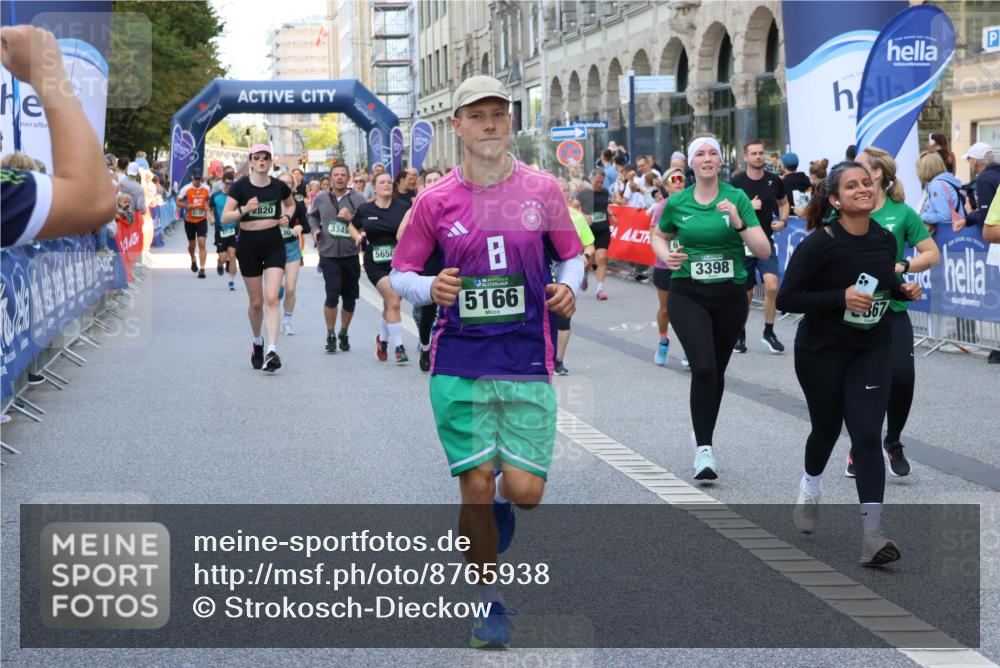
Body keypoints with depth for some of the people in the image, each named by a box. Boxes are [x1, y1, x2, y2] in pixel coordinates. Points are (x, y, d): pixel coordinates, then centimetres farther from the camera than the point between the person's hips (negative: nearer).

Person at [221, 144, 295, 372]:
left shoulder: (279, 186, 1)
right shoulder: (240, 186, -6)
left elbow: (291, 204, 23)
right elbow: (225, 217, -8)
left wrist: (287, 216, 2)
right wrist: (244, 210, -24)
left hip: (274, 244, 0)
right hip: (248, 244, 0)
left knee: (271, 298, -13)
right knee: (256, 302, 9)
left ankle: (272, 351, -20)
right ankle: (257, 343, 35)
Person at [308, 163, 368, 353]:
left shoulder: (358, 199, -2)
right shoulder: (321, 199, 4)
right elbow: (312, 215, 23)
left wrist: (352, 218, -21)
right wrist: (315, 229, 5)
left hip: (351, 255, 1)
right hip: (328, 254, -1)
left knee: (350, 298, 10)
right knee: (332, 295, -13)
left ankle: (344, 333, 31)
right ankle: (330, 335, 1)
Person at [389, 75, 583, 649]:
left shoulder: (542, 190, 2)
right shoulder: (435, 201, 0)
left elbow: (571, 255, 13)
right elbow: (400, 271, 7)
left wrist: (569, 288, -9)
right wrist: (429, 288, -14)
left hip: (528, 364, 0)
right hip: (460, 366, 0)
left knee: (525, 490, -5)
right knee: (476, 486, 0)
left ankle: (499, 504, 34)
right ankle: (489, 601, 18)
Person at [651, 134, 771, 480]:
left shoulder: (737, 198, -3)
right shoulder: (677, 203, 0)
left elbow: (764, 251, -8)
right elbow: (659, 236, 20)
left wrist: (738, 222, -22)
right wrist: (666, 256, -1)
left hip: (730, 296, 1)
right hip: (688, 295, -1)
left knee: (717, 370, 13)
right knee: (703, 367, -19)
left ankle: (703, 435, 36)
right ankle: (704, 449, -14)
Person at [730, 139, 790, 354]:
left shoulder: (774, 181, 0)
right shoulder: (736, 183, -8)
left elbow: (783, 203, 18)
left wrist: (783, 220, -1)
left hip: (766, 242, 1)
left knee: (772, 286, -17)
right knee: (746, 294, 7)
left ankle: (769, 332, -2)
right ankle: (740, 334, 27)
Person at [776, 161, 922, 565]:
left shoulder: (885, 239, -2)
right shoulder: (820, 243, -18)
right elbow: (787, 298, -19)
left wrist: (903, 290, -5)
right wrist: (841, 298, -29)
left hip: (872, 349, 3)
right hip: (822, 350, -3)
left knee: (867, 437, -9)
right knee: (827, 428, 16)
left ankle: (871, 536, -13)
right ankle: (810, 487, 50)